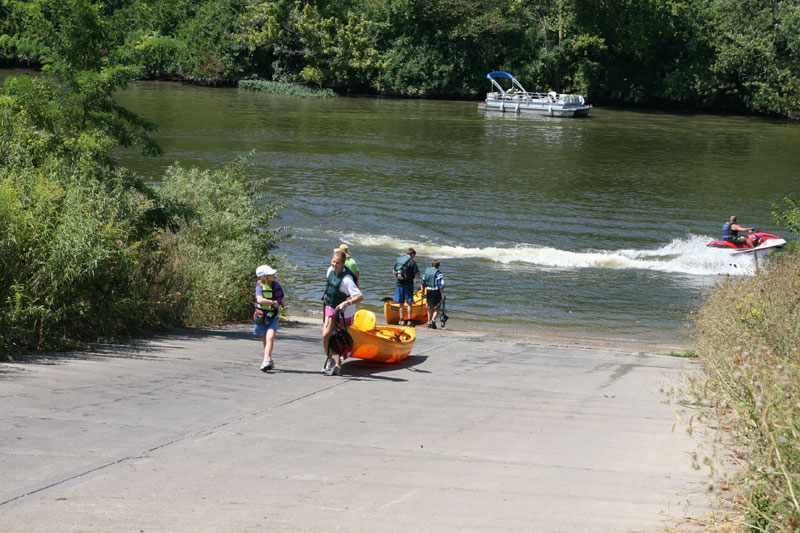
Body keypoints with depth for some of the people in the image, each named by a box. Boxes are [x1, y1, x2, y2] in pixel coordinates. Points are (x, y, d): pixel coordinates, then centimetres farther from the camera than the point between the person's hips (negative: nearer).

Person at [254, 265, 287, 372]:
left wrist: (283, 305, -5)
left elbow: (281, 299, 16)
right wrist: (273, 303, -21)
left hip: (273, 316, 1)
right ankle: (269, 361, 30)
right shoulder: (260, 286, -11)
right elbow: (260, 300, -28)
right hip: (262, 316, -1)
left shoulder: (276, 285, 4)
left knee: (270, 337, -17)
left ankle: (266, 361, -26)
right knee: (265, 339, 12)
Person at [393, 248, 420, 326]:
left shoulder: (398, 260, 7)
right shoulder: (411, 262, -10)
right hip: (408, 284, -4)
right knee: (409, 303, 3)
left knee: (401, 303, 10)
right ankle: (409, 321, 3)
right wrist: (413, 274, 8)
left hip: (399, 284, 4)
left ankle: (402, 320, 13)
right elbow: (417, 275, -12)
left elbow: (394, 271, 17)